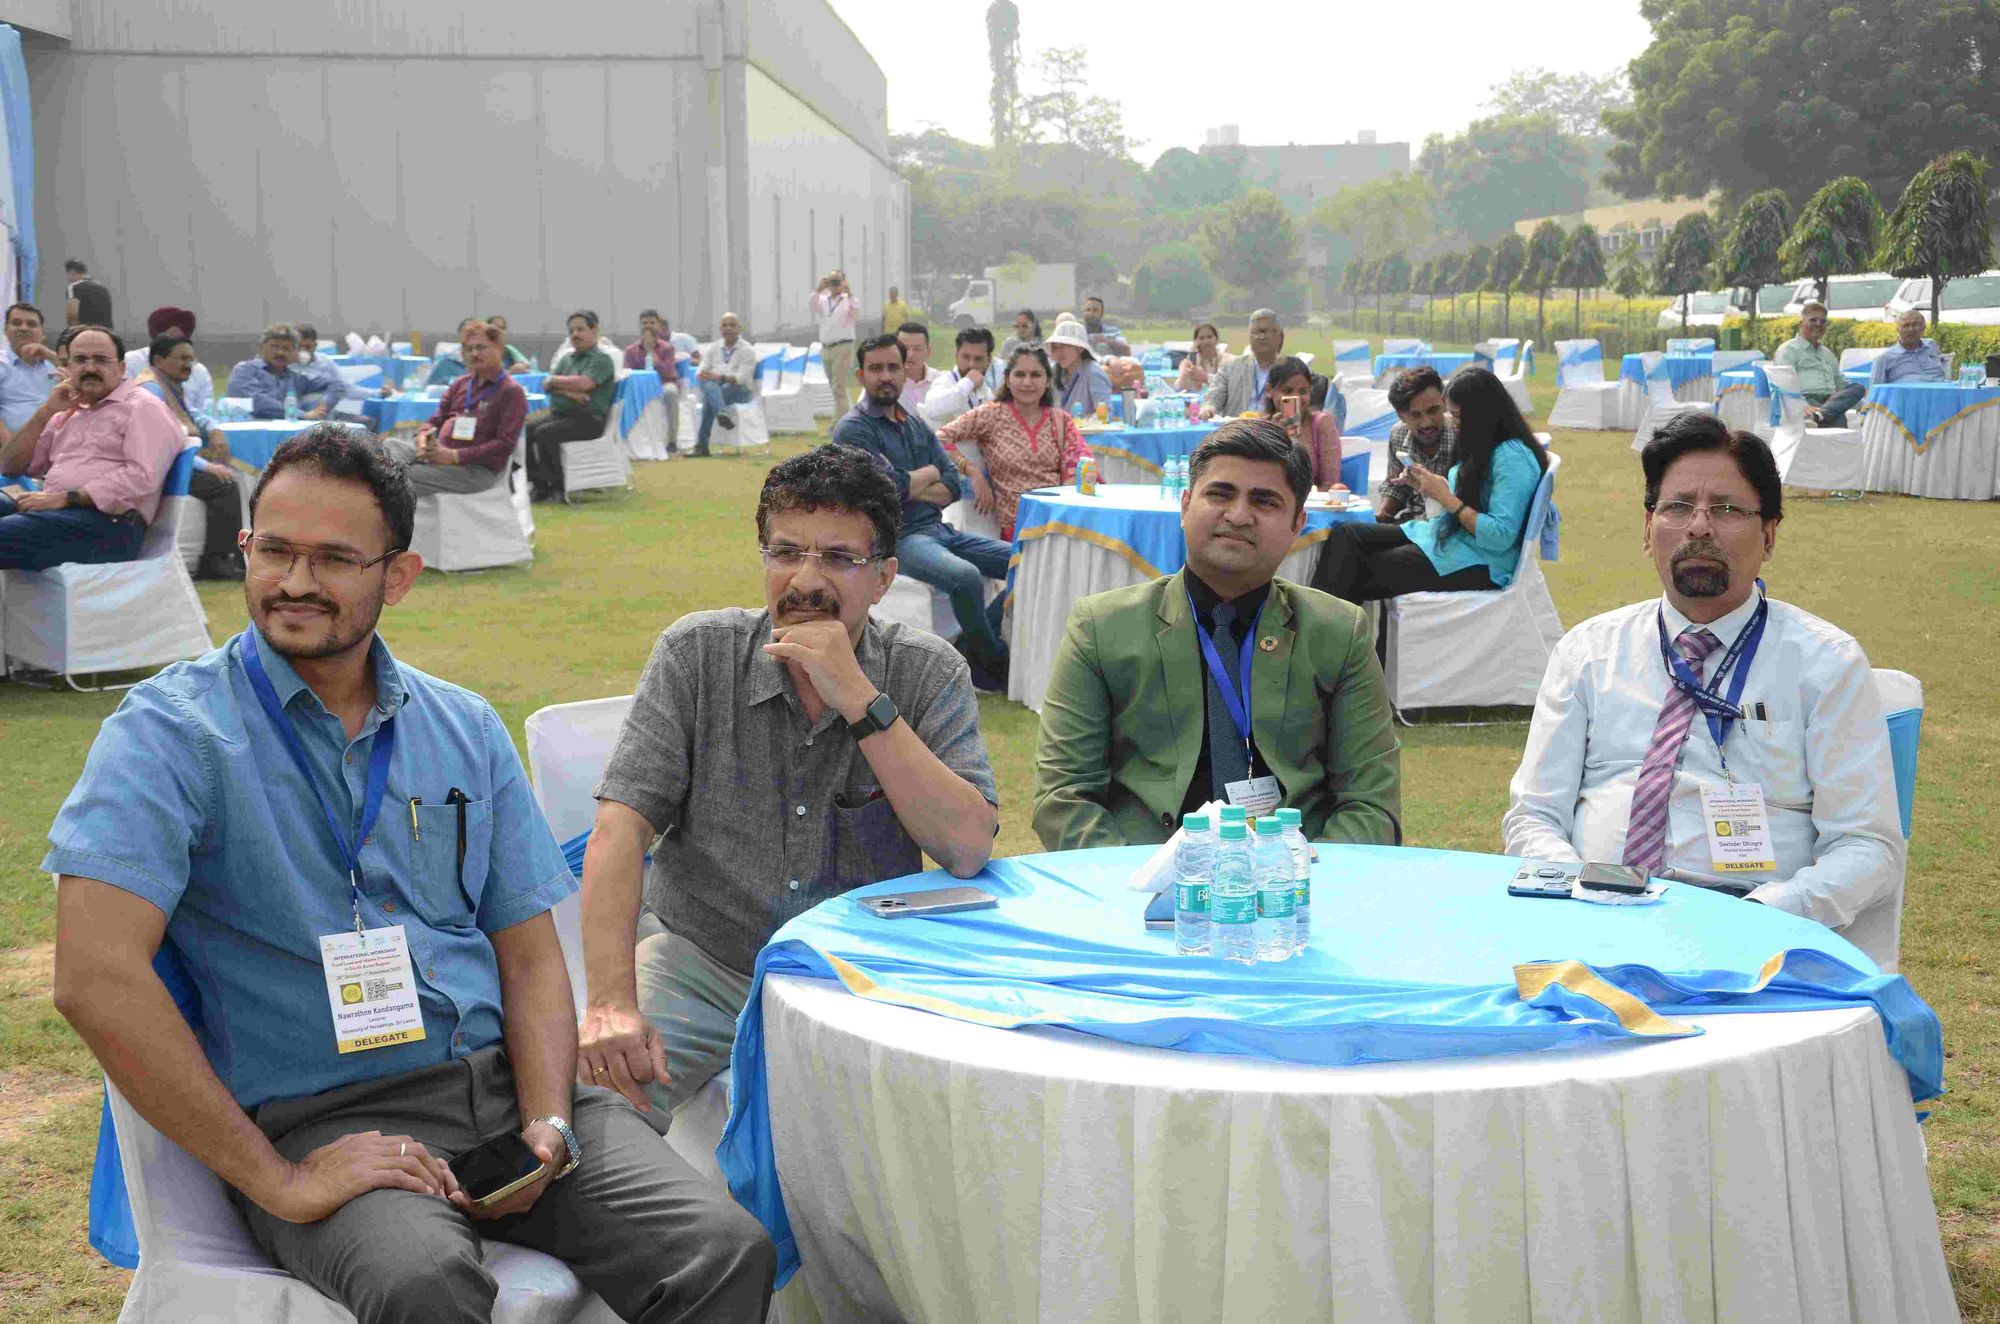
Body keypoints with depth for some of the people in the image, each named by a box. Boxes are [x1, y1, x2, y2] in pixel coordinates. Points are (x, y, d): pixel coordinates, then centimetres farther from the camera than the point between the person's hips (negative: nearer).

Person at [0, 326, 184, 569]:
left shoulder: (143, 408, 5)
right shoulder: (66, 414, 28)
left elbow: (143, 476, -13)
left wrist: (65, 498, -15)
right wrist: (46, 411, 11)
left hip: (107, 523, -7)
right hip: (52, 513, 7)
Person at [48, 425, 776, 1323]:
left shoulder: (465, 729, 13)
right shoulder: (172, 731, -4)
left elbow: (530, 958, 12)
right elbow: (96, 978, -16)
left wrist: (548, 1127, -8)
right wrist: (277, 1181, -18)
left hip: (501, 1082, 4)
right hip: (318, 1115, -4)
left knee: (725, 1252, -19)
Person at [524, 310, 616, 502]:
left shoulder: (602, 359, -4)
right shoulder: (566, 358, 18)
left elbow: (584, 383, -20)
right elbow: (546, 386, 7)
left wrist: (555, 380, -4)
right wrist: (568, 392, -13)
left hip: (588, 419, -7)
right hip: (558, 414, 7)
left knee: (544, 434, -29)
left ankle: (558, 487, -17)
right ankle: (539, 484, -4)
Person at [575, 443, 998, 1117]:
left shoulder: (928, 674, -4)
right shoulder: (697, 653, -4)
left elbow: (970, 850, -16)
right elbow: (620, 828, -11)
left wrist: (860, 700, -23)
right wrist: (612, 1004, -24)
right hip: (700, 960, 0)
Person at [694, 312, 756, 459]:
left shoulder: (747, 350, 3)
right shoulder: (713, 348, 18)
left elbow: (741, 378, -11)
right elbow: (701, 372, 8)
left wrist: (720, 377, -28)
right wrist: (703, 377, -19)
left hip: (739, 391, -3)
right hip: (713, 388, 3)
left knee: (709, 399, -35)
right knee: (708, 384, -36)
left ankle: (702, 445, -40)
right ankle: (722, 414, -61)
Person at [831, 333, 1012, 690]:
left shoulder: (916, 425, 16)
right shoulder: (853, 428, -7)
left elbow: (952, 487, 7)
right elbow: (891, 488, -20)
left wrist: (907, 485, -12)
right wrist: (929, 473, 1)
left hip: (938, 530, 8)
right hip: (896, 538, -8)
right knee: (966, 576, -34)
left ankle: (972, 645, -2)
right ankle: (994, 666, -12)